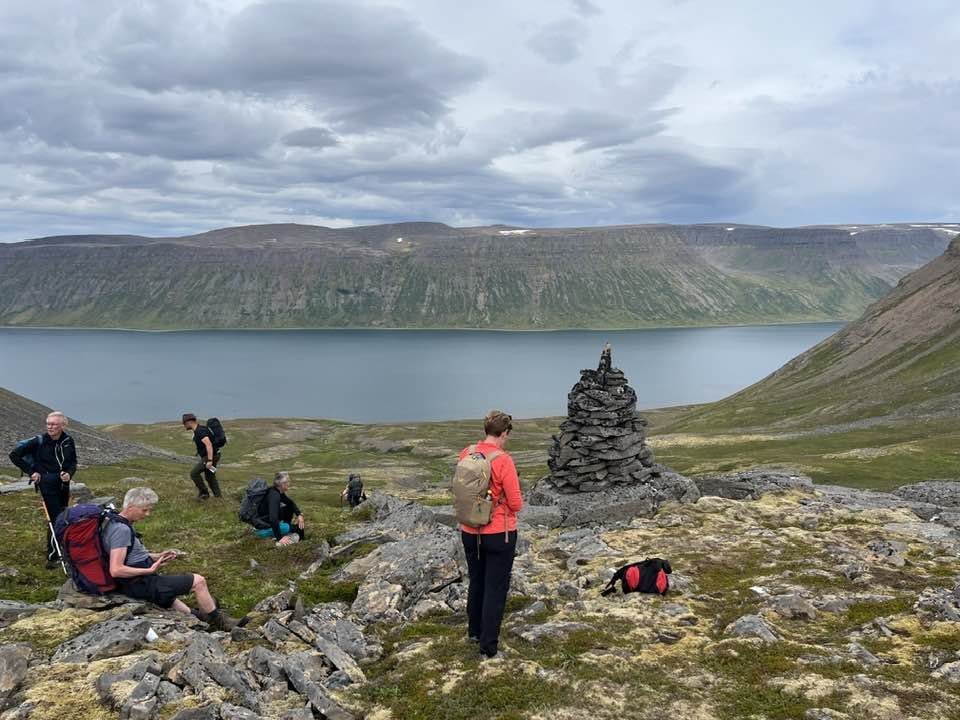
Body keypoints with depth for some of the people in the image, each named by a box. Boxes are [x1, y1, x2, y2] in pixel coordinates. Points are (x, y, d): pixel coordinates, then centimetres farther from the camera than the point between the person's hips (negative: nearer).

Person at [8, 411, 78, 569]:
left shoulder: (68, 441, 1)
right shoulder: (39, 441, -11)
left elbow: (73, 462, 13)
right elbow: (14, 455, -4)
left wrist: (69, 473, -7)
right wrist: (31, 472, -6)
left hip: (64, 485, 5)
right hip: (47, 485, -5)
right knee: (55, 519, -8)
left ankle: (60, 550, 28)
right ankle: (52, 557, 0)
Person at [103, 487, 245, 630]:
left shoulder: (117, 524, 9)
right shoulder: (121, 529, -23)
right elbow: (116, 570, -29)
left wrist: (157, 556, 10)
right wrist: (150, 570, -25)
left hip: (135, 583, 11)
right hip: (140, 584, -11)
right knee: (198, 581, -5)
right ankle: (219, 622, 11)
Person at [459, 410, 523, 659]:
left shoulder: (465, 454, -4)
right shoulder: (503, 460, -21)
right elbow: (516, 504, -15)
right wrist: (511, 501, 5)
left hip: (469, 532, 6)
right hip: (499, 534, -5)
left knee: (476, 582, 23)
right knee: (496, 588, 6)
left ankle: (474, 632, 39)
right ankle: (488, 646, 11)